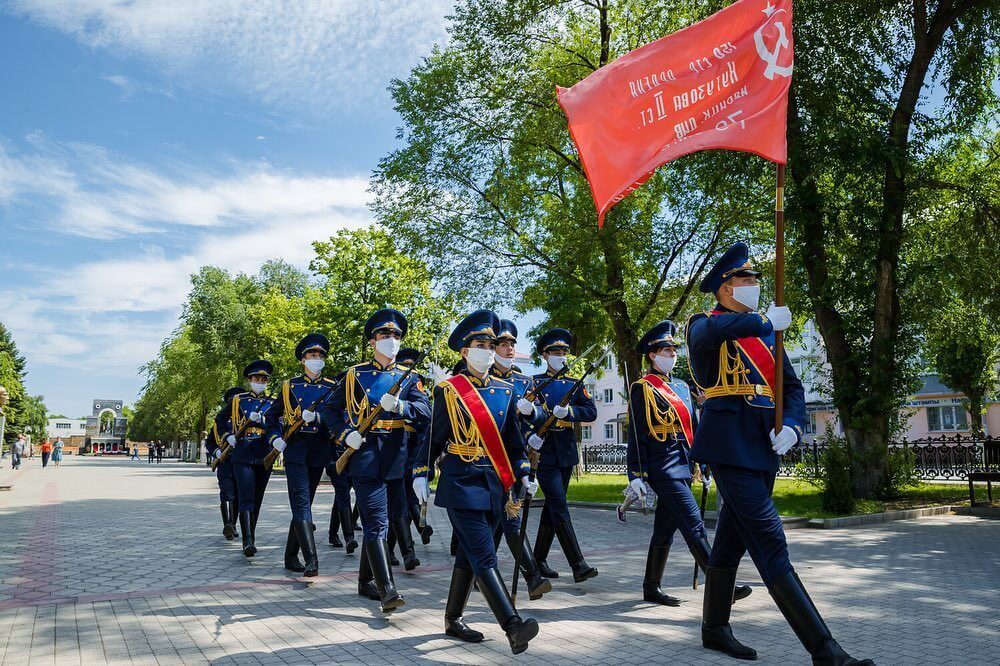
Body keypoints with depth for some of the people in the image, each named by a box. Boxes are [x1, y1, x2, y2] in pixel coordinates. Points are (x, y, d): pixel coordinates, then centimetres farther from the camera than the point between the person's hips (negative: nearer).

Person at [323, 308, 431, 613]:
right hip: (365, 455, -3)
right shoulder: (355, 374, 7)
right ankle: (387, 589, -14)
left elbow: (425, 411, -2)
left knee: (376, 523, 13)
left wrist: (399, 405, -20)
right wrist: (346, 435, -7)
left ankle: (366, 581, 27)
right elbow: (331, 410, 10)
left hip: (397, 459, 3)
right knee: (377, 522, -11)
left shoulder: (409, 377, 11)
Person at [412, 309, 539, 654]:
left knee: (469, 556, 13)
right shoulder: (448, 389, -3)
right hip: (461, 483, -5)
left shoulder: (505, 391, 10)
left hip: (494, 485, 5)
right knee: (484, 557, -12)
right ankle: (513, 626, -17)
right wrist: (421, 474, -3)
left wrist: (523, 473, 4)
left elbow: (513, 438, 14)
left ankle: (453, 619, 26)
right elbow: (434, 437, 1)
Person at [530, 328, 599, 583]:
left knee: (552, 508, 11)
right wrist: (529, 436, -24)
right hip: (544, 453, -5)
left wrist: (568, 411, -17)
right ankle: (578, 565, -12)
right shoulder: (534, 383, 0)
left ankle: (539, 560, 23)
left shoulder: (574, 385, 12)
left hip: (566, 454, 5)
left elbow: (591, 412, 0)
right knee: (560, 508, -11)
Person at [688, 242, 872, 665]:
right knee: (770, 546, -10)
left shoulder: (765, 332, 19)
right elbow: (713, 331, -28)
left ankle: (715, 629, 27)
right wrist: (767, 322, -16)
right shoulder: (705, 325, -1)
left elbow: (792, 387, 14)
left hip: (763, 446, 7)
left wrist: (791, 426, -5)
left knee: (732, 540, 15)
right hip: (730, 443, -7)